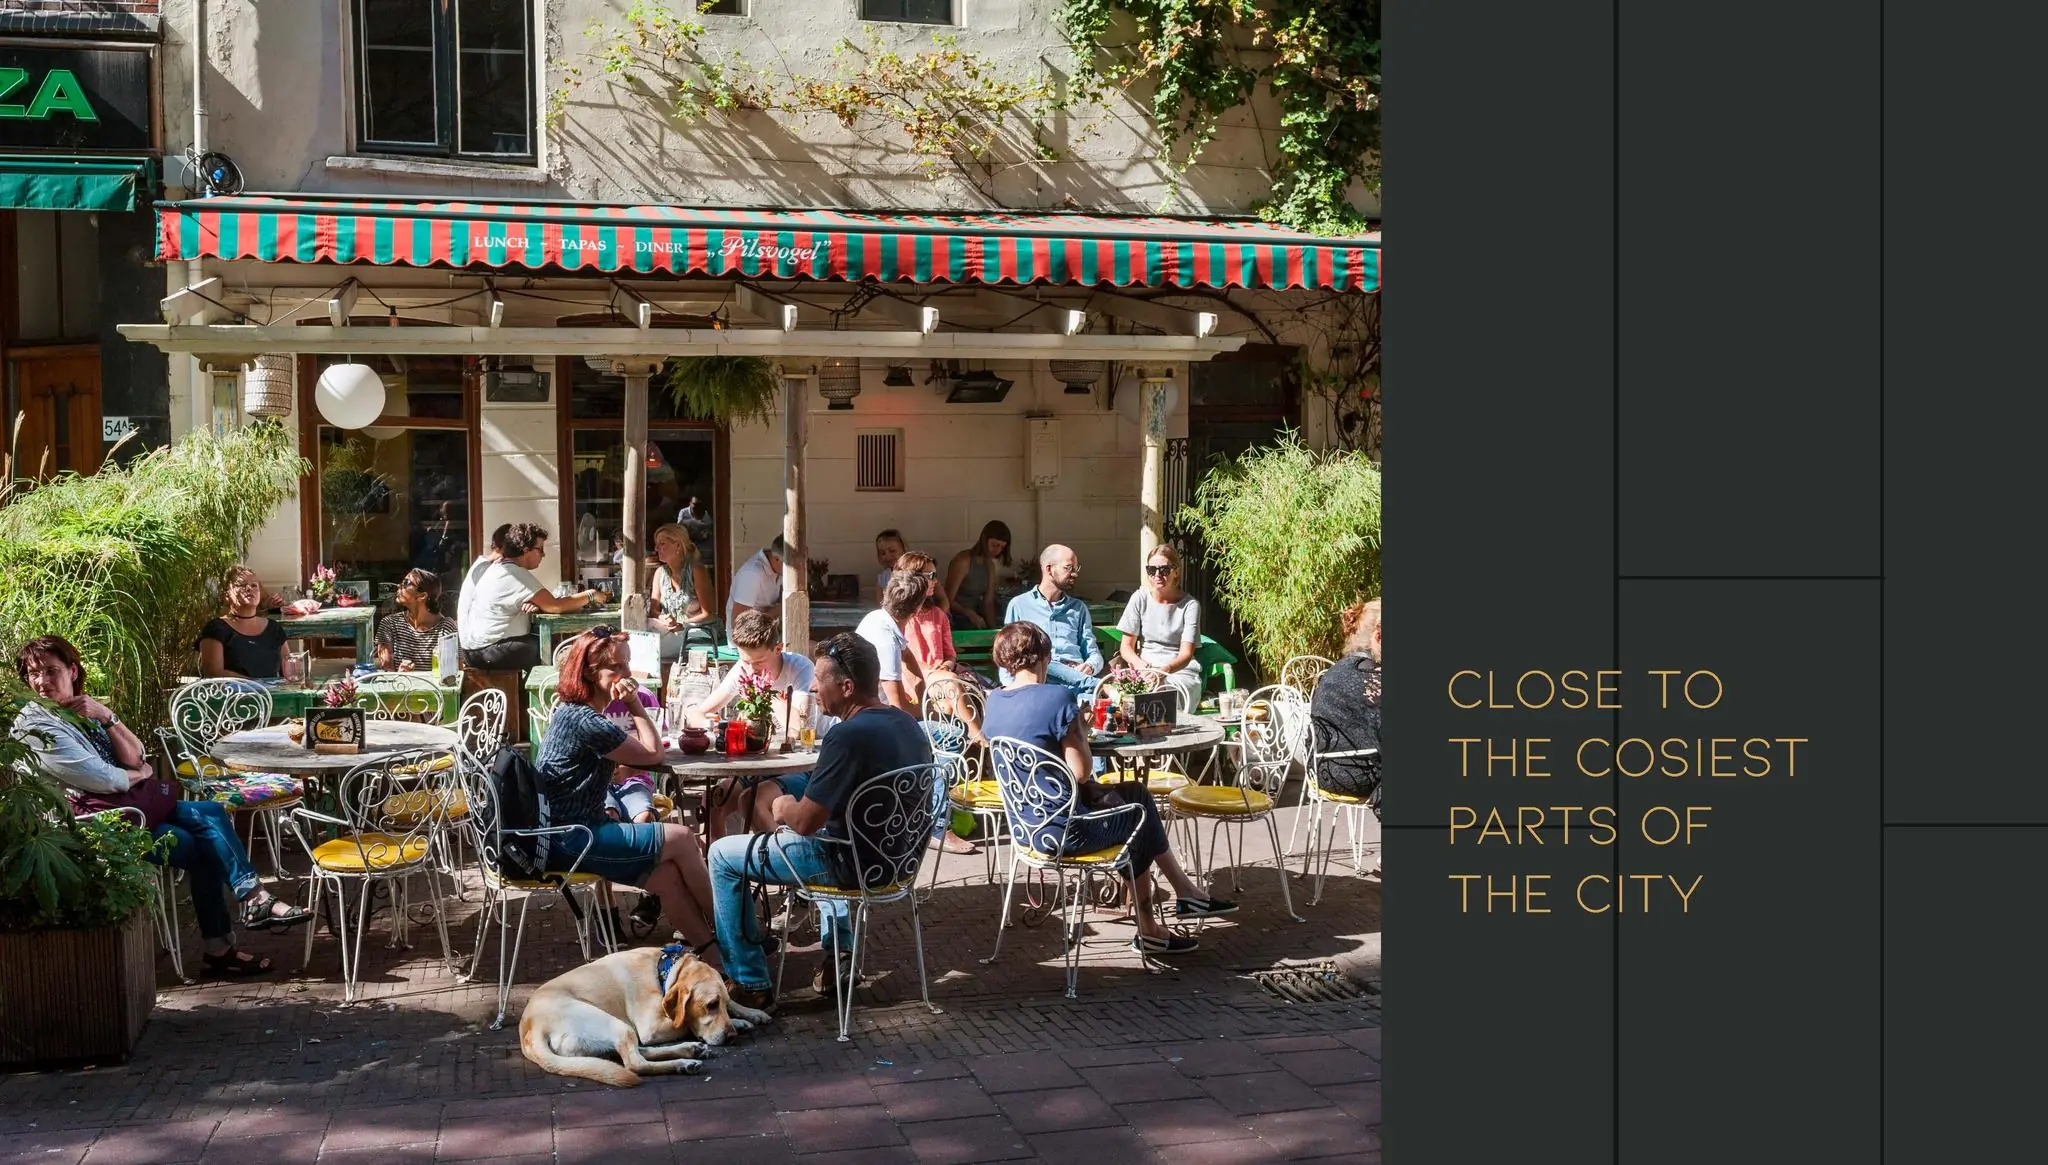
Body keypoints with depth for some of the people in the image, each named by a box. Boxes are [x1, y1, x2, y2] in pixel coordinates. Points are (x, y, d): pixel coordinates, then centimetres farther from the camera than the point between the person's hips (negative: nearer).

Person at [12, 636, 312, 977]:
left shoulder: (83, 709, 15)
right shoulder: (33, 726, -9)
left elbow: (134, 757, 2)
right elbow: (101, 779, -15)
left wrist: (106, 717, -11)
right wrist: (139, 774, 2)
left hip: (135, 801, 7)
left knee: (212, 813, -9)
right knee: (199, 848, -17)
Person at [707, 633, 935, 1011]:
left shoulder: (847, 736, -27)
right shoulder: (906, 723, 1)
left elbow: (805, 822, -24)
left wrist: (784, 806, -1)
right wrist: (796, 804, 13)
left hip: (855, 865, -9)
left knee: (722, 856, 6)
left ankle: (751, 985, 8)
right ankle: (841, 947, 34)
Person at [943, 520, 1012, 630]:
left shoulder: (990, 565, 8)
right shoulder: (963, 561, -13)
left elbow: (988, 602, 6)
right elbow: (948, 600, -13)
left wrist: (993, 628, -7)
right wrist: (969, 613, -28)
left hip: (975, 624, 6)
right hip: (956, 623, -6)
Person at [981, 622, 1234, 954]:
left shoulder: (992, 702, 3)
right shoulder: (1056, 698, -21)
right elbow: (1081, 772, -19)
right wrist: (1081, 733, -1)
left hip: (1025, 826, 8)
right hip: (1065, 832, -8)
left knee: (1136, 792, 23)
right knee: (1141, 815, 22)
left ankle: (1186, 892, 31)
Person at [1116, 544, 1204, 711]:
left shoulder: (1189, 605, -1)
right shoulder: (1140, 599, 4)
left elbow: (1186, 653, -9)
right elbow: (1126, 646, 5)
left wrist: (1166, 669, -32)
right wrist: (1139, 663, -19)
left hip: (1180, 671, -1)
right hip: (1144, 670, 1)